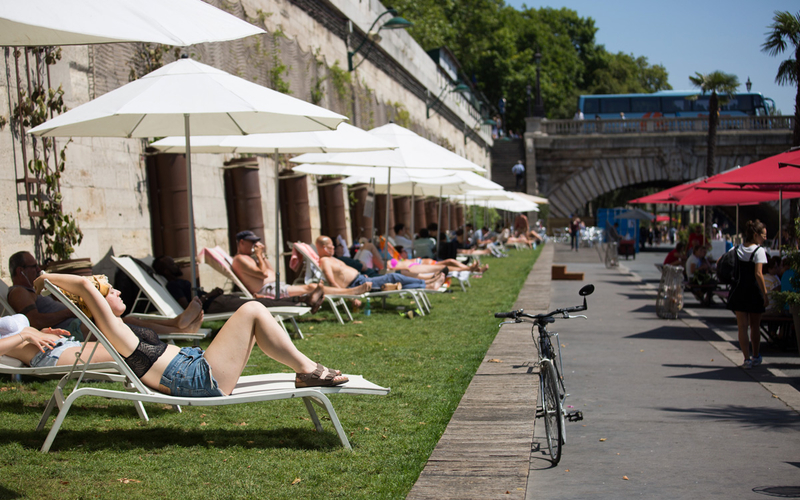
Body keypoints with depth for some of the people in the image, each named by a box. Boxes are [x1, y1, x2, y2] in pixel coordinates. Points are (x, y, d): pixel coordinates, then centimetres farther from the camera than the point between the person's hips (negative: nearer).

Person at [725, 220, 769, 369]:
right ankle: (756, 357, 25)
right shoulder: (759, 250, -11)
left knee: (742, 327, 3)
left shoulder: (737, 249, 5)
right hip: (754, 292, -3)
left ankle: (747, 359, -3)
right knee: (755, 327, 12)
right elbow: (758, 274, -18)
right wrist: (765, 293, -16)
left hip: (739, 290, 3)